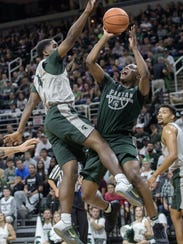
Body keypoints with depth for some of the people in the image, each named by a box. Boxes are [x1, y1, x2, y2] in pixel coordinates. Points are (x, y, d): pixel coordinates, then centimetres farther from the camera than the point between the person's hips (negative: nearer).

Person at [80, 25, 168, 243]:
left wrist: (134, 48, -4)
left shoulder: (138, 92, 10)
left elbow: (145, 73, -12)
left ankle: (156, 224, -24)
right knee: (87, 195, -1)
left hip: (122, 141, -4)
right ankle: (109, 209, 35)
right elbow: (90, 61, 10)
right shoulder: (108, 84, 20)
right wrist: (105, 37, 9)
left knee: (133, 176, -35)